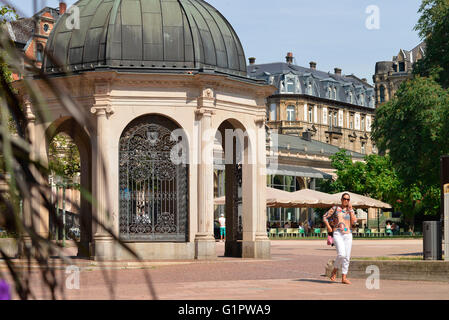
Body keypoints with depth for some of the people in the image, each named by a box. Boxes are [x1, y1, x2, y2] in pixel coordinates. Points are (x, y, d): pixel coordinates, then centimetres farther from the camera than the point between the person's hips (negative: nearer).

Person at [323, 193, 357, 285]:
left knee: (347, 257, 0)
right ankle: (335, 270, 4)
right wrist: (329, 228, 0)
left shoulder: (350, 210, 13)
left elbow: (354, 221, -1)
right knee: (341, 254, -21)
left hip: (348, 235, 4)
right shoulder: (335, 208, 6)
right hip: (338, 234, -4)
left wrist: (350, 209, -2)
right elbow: (325, 217, 8)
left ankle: (344, 278, 6)